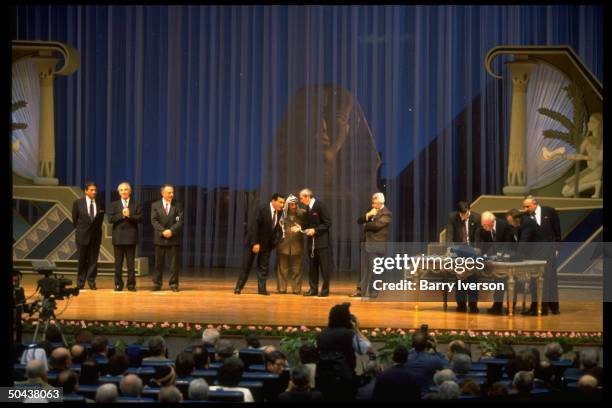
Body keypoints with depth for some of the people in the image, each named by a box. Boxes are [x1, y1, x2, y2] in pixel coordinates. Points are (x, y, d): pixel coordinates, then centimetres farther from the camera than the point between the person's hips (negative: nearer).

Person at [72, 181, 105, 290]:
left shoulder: (100, 205, 2)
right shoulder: (78, 203, -2)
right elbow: (75, 219, 6)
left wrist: (96, 230, 7)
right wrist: (80, 229, 8)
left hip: (95, 236, 1)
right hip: (82, 235, -1)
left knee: (93, 260, 3)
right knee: (82, 260, 5)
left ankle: (91, 281, 10)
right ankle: (80, 282, 13)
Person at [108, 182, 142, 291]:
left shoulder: (136, 205, 8)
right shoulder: (114, 204, 10)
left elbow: (140, 218, -3)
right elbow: (110, 219, -2)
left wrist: (129, 215, -16)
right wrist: (122, 215, -13)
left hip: (131, 237, -1)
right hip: (118, 237, 1)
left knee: (131, 263, 0)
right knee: (118, 263, 3)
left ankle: (131, 284, 3)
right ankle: (118, 284, 8)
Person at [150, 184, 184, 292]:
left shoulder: (178, 205, 4)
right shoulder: (155, 205, 4)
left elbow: (180, 221, -3)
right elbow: (154, 221, -4)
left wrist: (171, 230, -17)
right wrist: (163, 231, -17)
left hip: (174, 237, 0)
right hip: (160, 238, 0)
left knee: (174, 262, 0)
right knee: (159, 262, 5)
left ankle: (174, 284, 6)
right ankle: (157, 284, 11)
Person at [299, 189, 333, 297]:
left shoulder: (320, 205, -12)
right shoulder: (307, 207, 10)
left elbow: (328, 223, -14)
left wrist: (315, 230, -17)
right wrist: (301, 228, 1)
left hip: (322, 240, -8)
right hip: (311, 242, 8)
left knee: (324, 267, -2)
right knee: (312, 267, 10)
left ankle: (325, 290, 4)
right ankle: (313, 289, 17)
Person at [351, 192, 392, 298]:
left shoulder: (386, 213, -10)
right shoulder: (371, 211, 16)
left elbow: (377, 225, -24)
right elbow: (359, 220, 10)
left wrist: (366, 225, -6)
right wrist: (368, 215, -9)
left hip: (377, 245, -8)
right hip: (366, 243, 8)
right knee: (363, 268, 10)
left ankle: (373, 293, 3)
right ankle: (360, 290, 16)